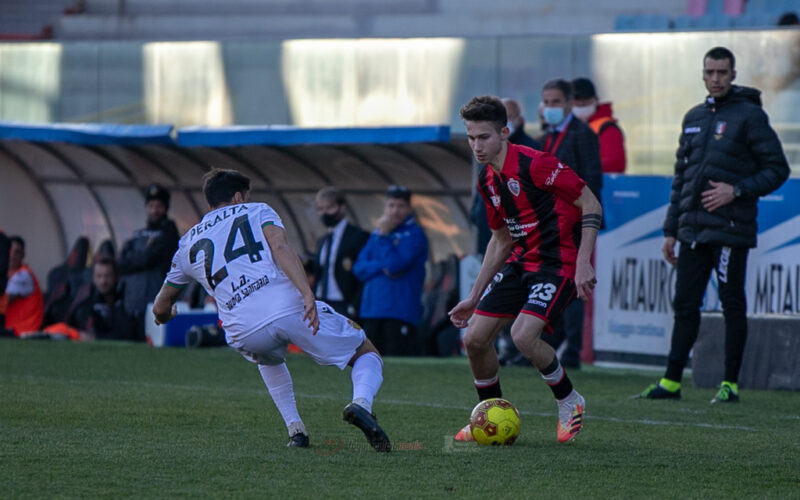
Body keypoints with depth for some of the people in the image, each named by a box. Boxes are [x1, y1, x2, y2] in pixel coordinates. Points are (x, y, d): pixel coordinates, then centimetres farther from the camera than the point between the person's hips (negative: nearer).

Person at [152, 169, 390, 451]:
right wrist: (307, 294, -17)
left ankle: (295, 429, 21)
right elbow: (279, 248, -4)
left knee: (268, 360, 40)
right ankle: (361, 403, -19)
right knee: (367, 355, 14)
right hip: (290, 308, -3)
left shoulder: (188, 244, 27)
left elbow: (161, 309, 36)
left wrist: (165, 313, 61)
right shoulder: (257, 211, 19)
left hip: (244, 332, 3)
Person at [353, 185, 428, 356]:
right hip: (372, 312, 7)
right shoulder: (376, 234, 17)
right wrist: (381, 267, -8)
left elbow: (395, 265, -15)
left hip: (400, 313, -6)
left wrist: (384, 235, -7)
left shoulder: (414, 234, -3)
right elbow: (359, 268, 10)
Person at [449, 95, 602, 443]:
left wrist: (583, 262, -22)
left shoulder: (534, 164, -19)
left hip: (558, 262, -8)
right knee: (475, 337, 0)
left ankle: (570, 402, -1)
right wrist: (474, 297, 19)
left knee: (523, 335, -26)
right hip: (521, 261, 8)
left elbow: (590, 204, -15)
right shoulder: (487, 181, 7)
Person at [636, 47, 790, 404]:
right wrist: (671, 229, 15)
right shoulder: (693, 118, 15)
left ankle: (730, 384, 5)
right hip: (693, 232, 6)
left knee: (732, 305, 0)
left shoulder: (749, 116, -3)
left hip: (730, 230, -6)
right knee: (684, 305, 6)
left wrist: (737, 191, -15)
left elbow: (777, 169, -5)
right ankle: (671, 381, 9)